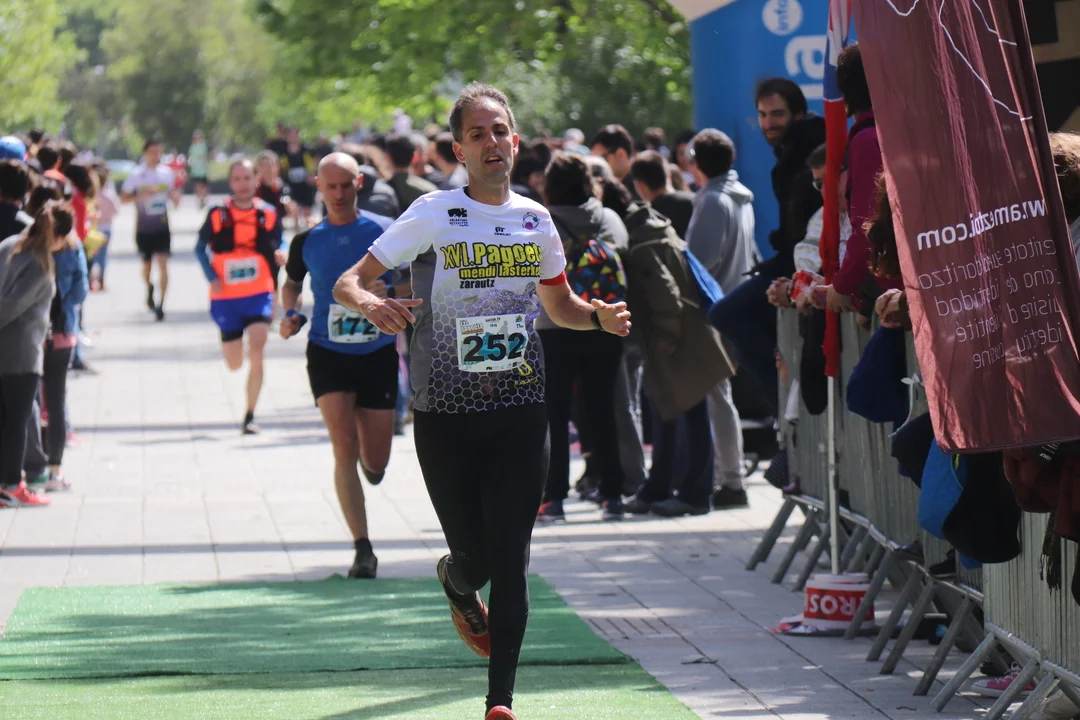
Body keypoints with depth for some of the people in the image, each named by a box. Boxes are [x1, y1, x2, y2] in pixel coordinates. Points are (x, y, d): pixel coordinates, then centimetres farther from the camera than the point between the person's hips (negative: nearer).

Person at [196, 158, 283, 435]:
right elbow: (201, 248, 6)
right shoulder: (217, 215, -3)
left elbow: (277, 248, 14)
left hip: (259, 296, -1)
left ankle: (250, 417, -12)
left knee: (256, 354, -18)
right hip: (226, 298, 1)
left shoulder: (269, 214, 0)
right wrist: (212, 277, -8)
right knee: (234, 364, 11)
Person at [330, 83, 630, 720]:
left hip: (520, 412, 2)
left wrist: (599, 316, 2)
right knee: (474, 553, 1)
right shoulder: (433, 216, -6)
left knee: (511, 560, -4)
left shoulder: (536, 221, 7)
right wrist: (371, 304, -28)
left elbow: (559, 303, 23)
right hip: (446, 416, -2)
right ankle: (457, 587, 40)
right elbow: (348, 283, -5)